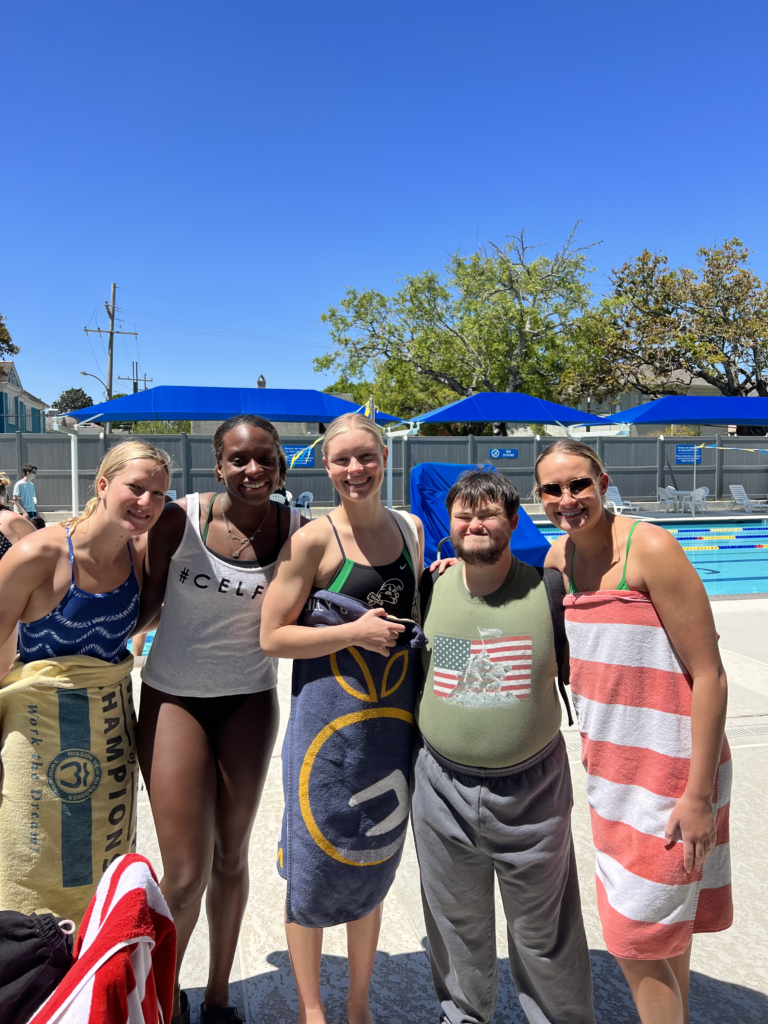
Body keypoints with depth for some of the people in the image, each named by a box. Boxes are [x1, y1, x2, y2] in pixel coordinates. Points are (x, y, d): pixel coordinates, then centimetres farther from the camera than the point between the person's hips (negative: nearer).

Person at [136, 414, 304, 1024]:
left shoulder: (296, 531, -8)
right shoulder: (182, 518, -12)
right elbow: (148, 601, 1)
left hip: (250, 701, 2)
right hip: (175, 698, -1)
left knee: (231, 857, 15)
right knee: (186, 874, 0)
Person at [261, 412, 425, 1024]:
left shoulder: (411, 529, 5)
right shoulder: (313, 541, -11)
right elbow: (273, 637, -10)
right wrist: (354, 632, -18)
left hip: (395, 715, 5)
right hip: (328, 715, -4)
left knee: (375, 863, 19)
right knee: (316, 864, 9)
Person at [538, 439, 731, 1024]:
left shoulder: (650, 548, -20)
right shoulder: (559, 558, 2)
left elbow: (710, 676, -18)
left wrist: (698, 794, -19)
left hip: (667, 772, -7)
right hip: (610, 767, 7)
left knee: (636, 937, 4)